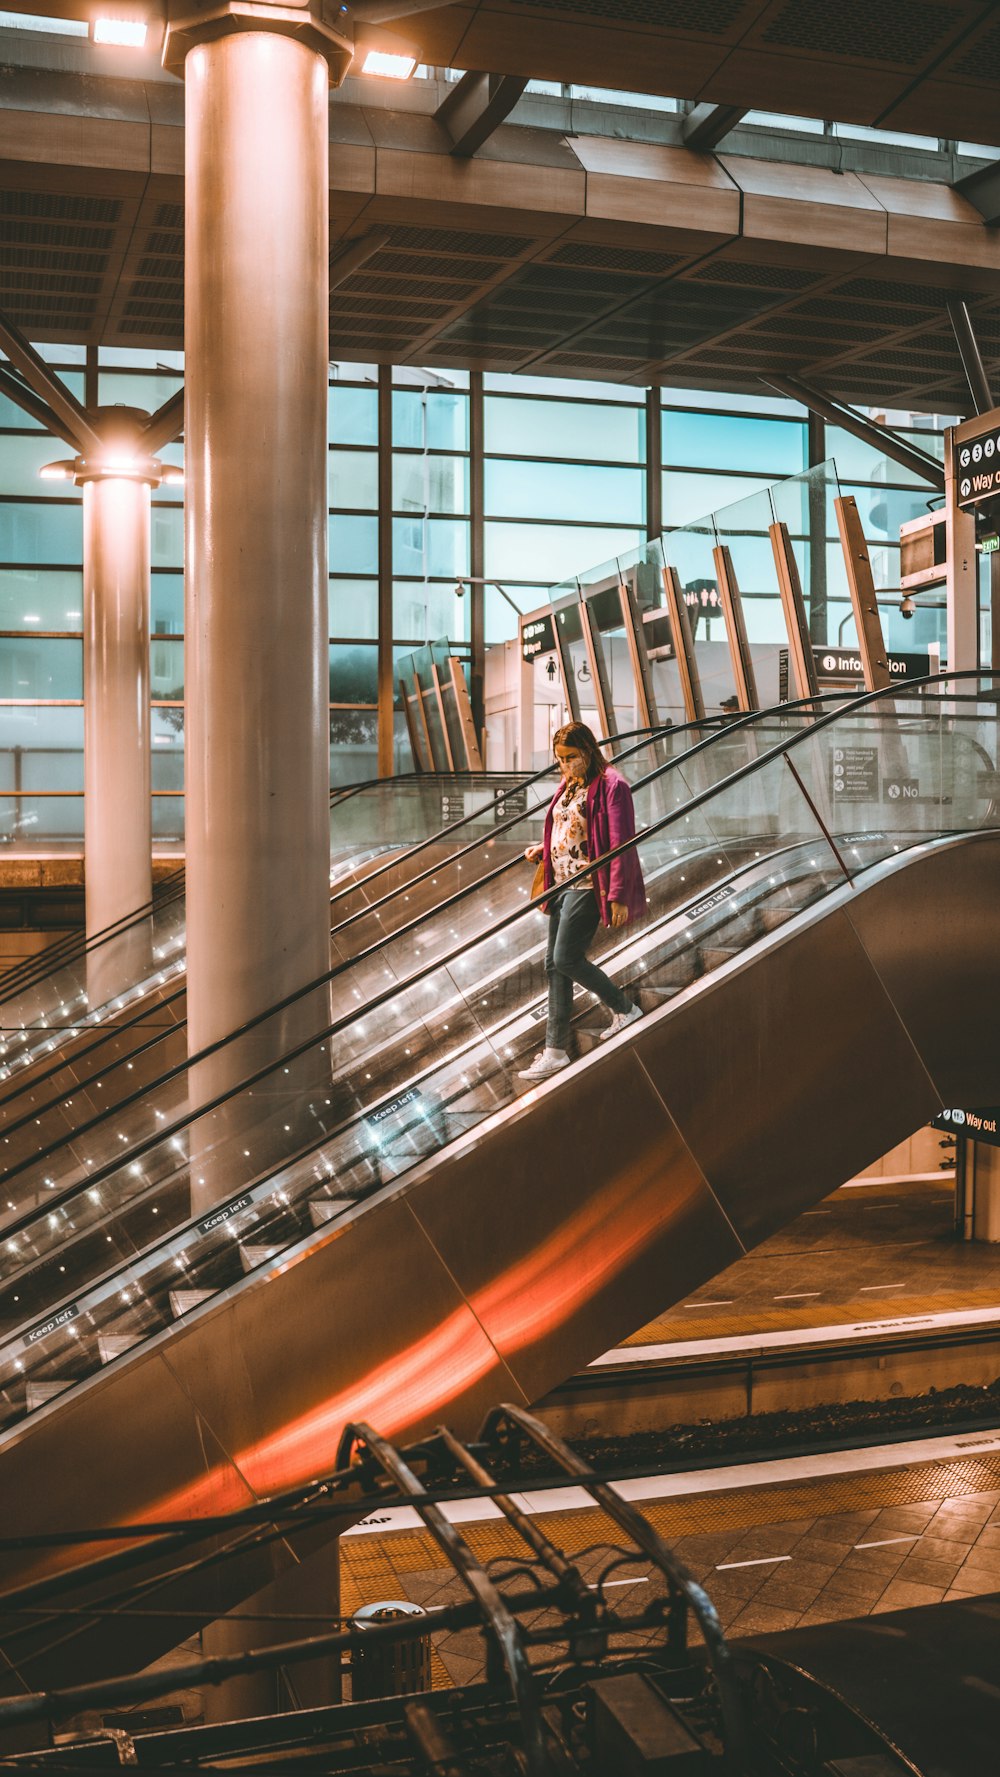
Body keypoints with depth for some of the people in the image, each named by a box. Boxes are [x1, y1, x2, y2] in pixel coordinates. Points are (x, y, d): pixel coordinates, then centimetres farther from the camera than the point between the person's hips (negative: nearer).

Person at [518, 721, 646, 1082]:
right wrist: (543, 849, 7)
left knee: (566, 959, -13)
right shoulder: (568, 786, 14)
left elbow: (621, 845, -16)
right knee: (554, 964, 6)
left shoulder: (610, 786, -12)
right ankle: (555, 1049, 11)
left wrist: (619, 896, -19)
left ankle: (624, 1008, 9)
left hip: (589, 886, -9)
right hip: (563, 885, 9)